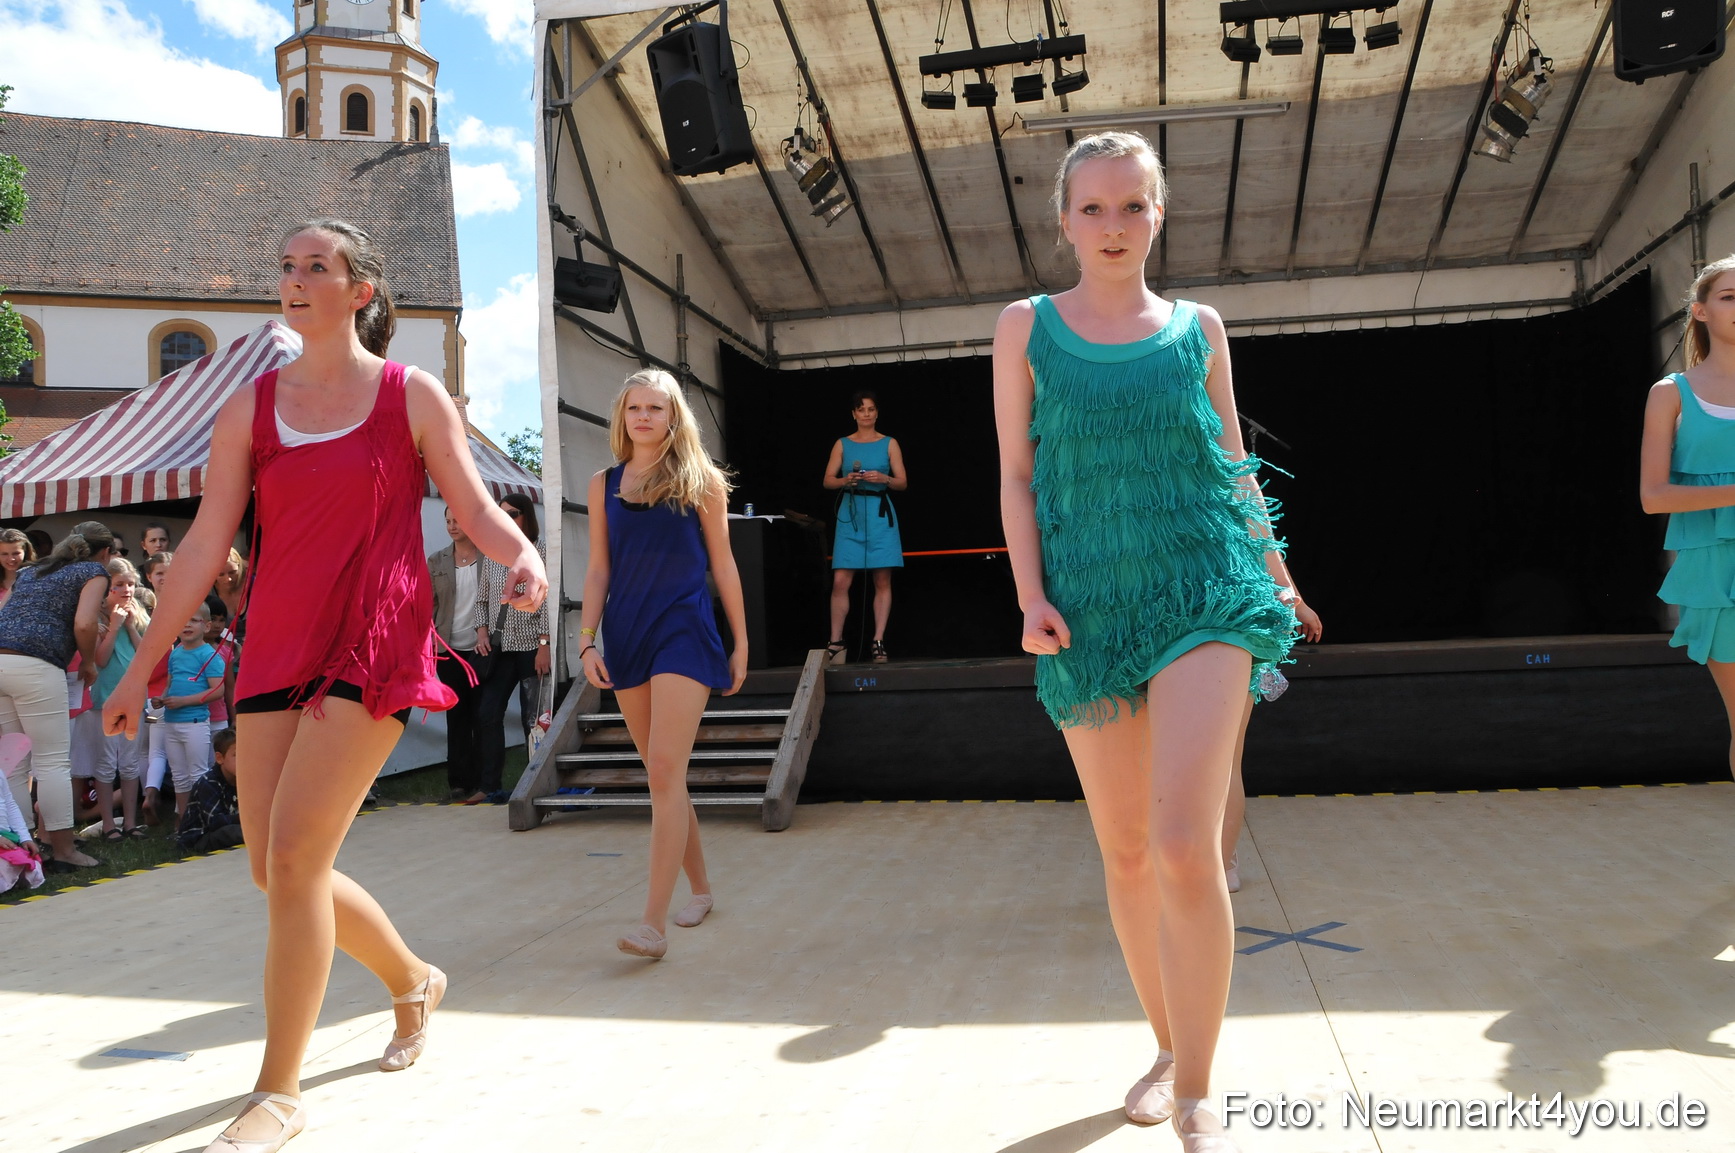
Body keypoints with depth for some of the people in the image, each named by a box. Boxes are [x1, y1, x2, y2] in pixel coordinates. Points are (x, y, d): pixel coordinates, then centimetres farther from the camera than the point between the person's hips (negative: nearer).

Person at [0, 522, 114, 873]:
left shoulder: (31, 570, 27)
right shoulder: (95, 572, 6)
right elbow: (83, 624, -10)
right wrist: (89, 661, 7)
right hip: (35, 665, -7)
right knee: (52, 761, -1)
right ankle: (62, 850, 3)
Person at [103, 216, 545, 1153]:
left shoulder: (413, 397, 2)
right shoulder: (251, 409, 10)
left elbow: (476, 509, 1)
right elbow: (205, 546, 9)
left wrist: (524, 558, -22)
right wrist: (141, 668, 9)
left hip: (376, 644, -5)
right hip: (276, 648, 5)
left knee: (293, 854, -13)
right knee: (275, 868, 8)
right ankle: (412, 979, 35)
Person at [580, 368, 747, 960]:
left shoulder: (701, 482, 1)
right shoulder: (604, 485, 9)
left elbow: (722, 564, 4)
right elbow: (598, 569, 10)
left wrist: (741, 642, 5)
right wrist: (588, 641, 1)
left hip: (684, 630, -4)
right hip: (625, 636, 4)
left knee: (665, 771, -13)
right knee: (662, 775, 11)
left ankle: (654, 923, -15)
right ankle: (699, 888, 28)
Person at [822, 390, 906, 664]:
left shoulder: (889, 444, 8)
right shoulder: (842, 444, 10)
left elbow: (903, 483, 5)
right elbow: (828, 480, 7)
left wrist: (884, 479, -14)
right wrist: (846, 480, -13)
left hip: (880, 513, 0)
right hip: (850, 513, 0)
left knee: (883, 580, -1)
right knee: (840, 581, -6)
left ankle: (878, 641, 5)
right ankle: (836, 642, 1)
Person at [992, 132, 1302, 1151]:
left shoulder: (1199, 330, 8)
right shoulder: (1027, 328, 7)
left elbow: (1235, 464, 15)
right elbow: (1016, 474, 4)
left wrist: (1274, 569, 10)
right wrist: (1031, 596, -6)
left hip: (1201, 592, -1)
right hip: (1087, 607, 2)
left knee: (1185, 848, -16)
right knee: (1124, 852, 10)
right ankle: (1168, 1047, 31)